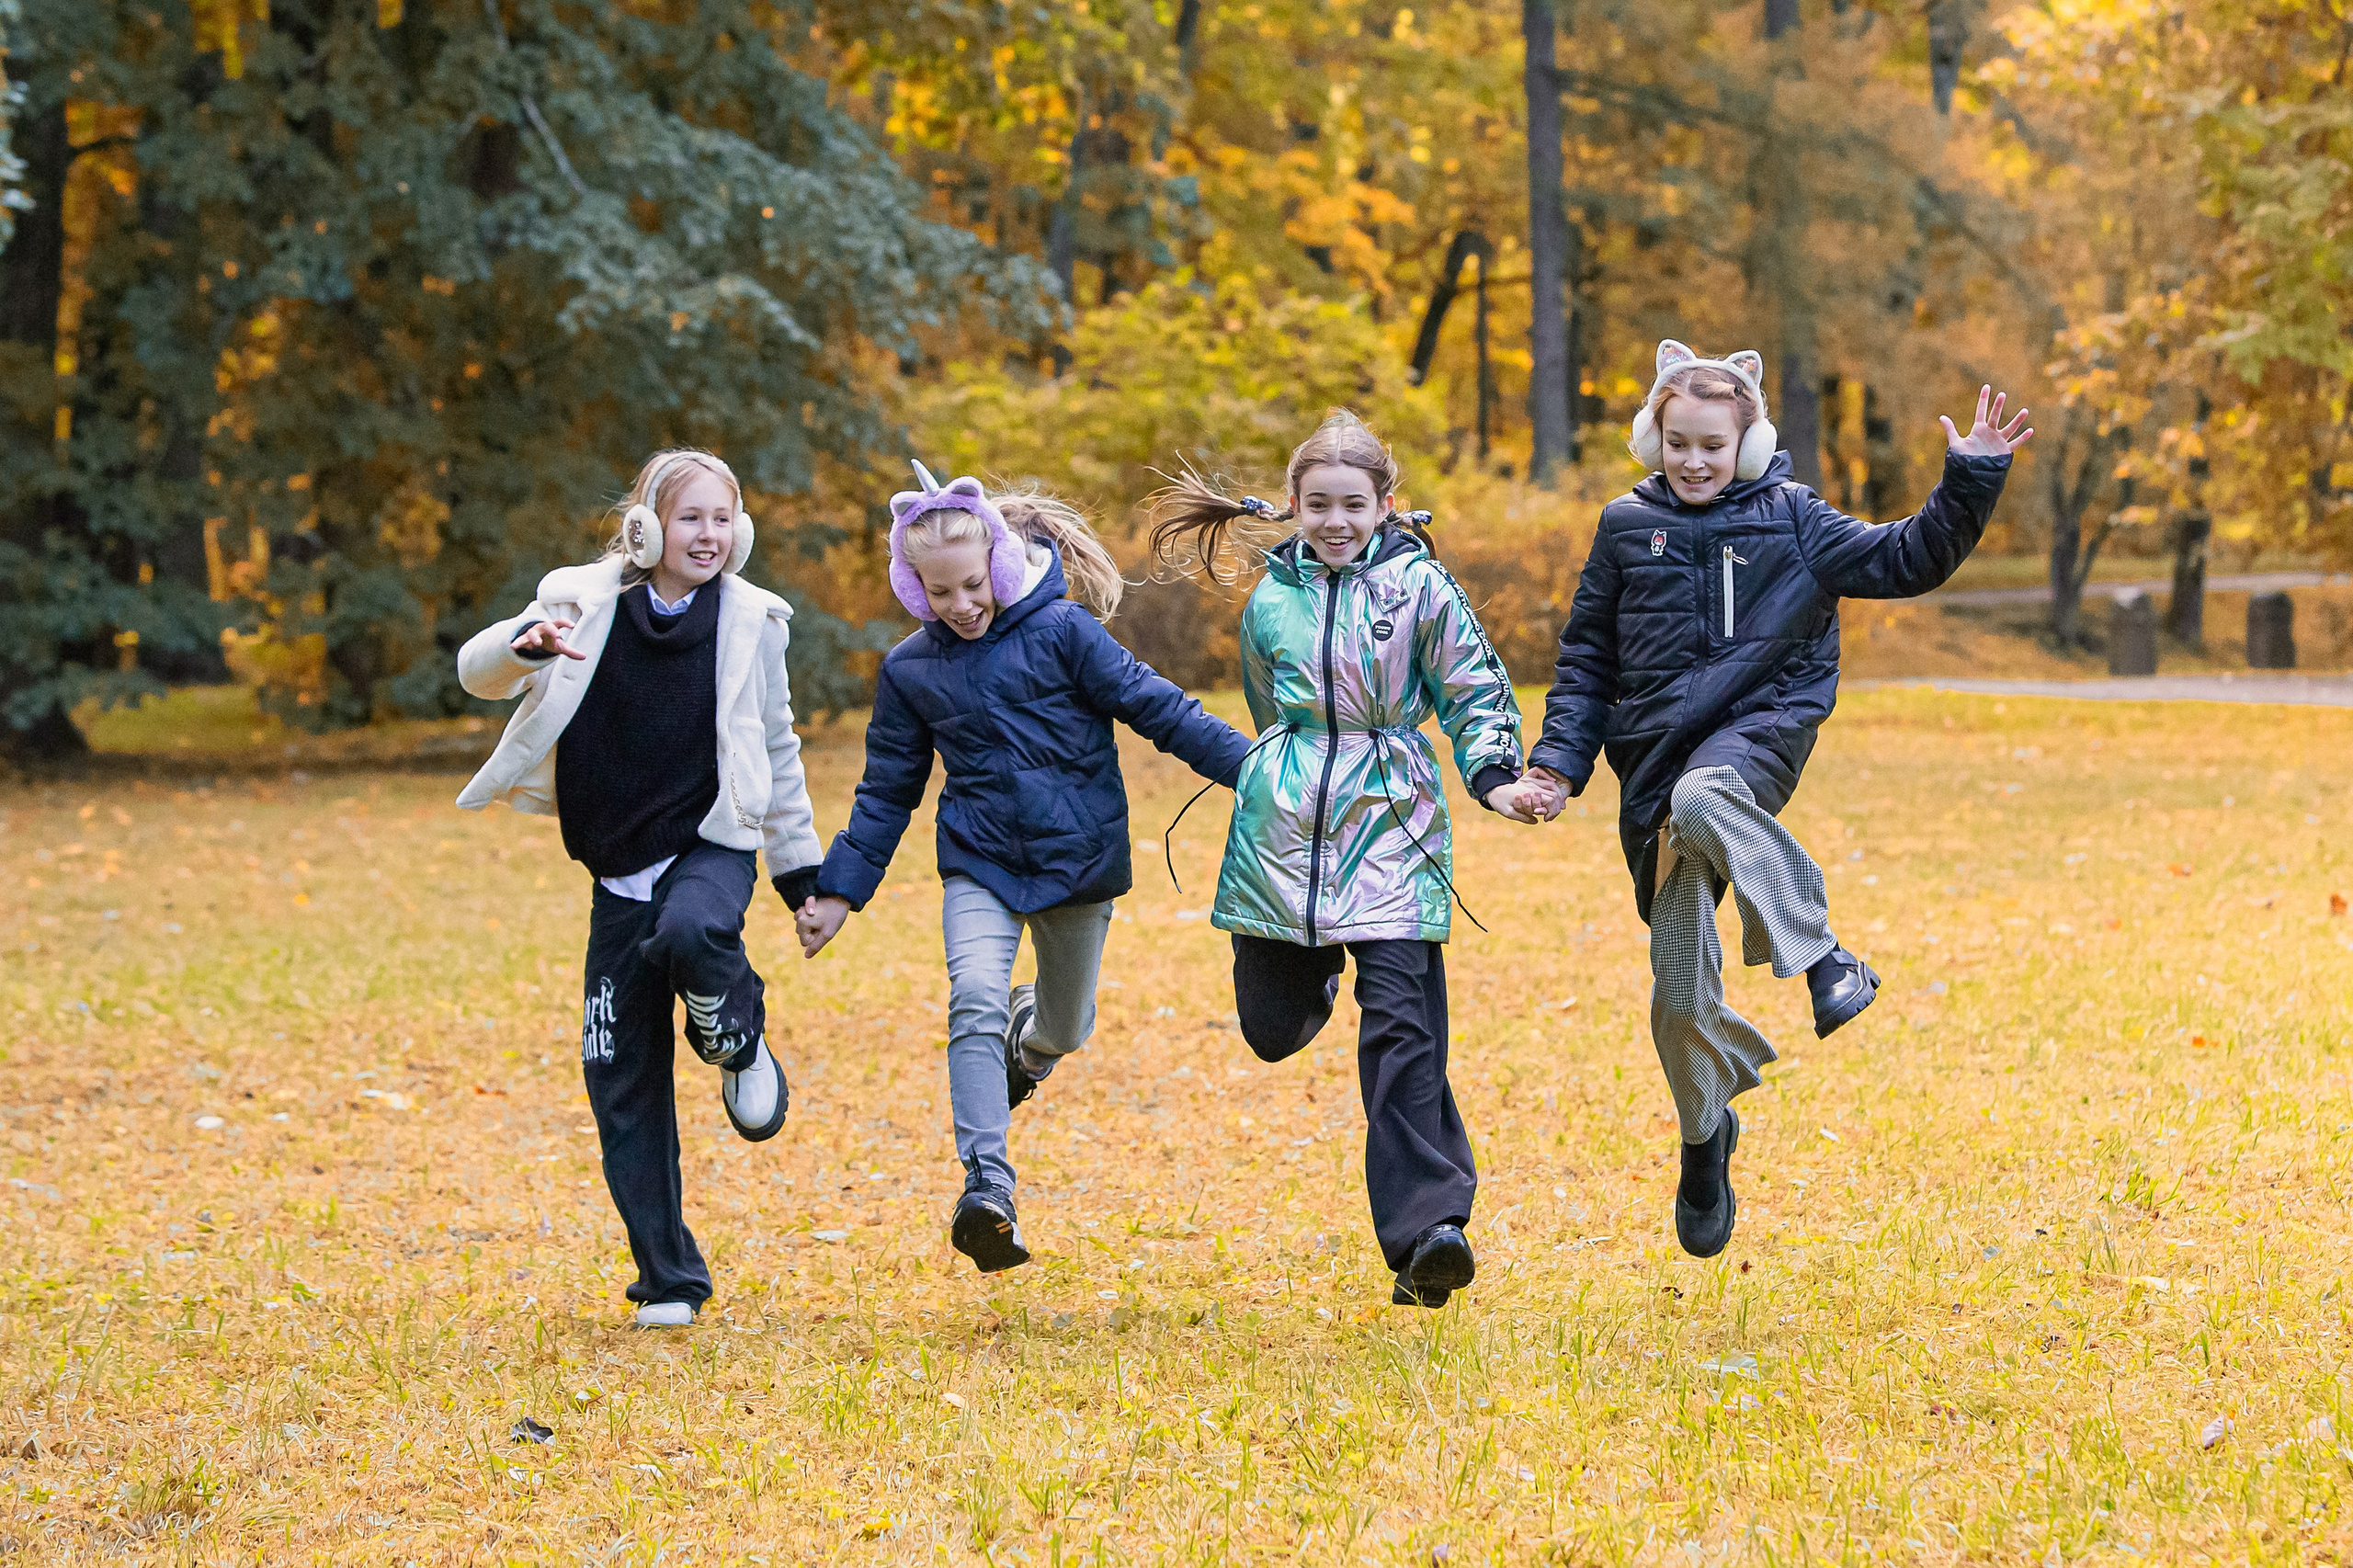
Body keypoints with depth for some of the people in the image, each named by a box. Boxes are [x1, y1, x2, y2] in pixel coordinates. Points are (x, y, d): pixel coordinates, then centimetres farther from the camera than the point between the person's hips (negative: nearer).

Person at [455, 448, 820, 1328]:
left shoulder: (750, 621, 1)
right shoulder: (588, 603, -1)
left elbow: (777, 752, 11)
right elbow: (476, 673, -7)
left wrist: (802, 872, 14)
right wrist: (524, 645, -30)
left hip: (714, 844, -2)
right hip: (620, 867, 2)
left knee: (690, 933, -38)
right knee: (621, 1078, -1)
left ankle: (741, 1047, -5)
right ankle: (669, 1279, 9)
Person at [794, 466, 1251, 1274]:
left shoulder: (1062, 631, -8)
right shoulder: (908, 670, 2)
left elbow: (1158, 708, -8)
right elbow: (888, 791, 11)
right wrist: (838, 890, 9)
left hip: (1079, 859, -1)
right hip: (980, 865, 1)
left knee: (1066, 1028, 14)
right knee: (975, 1002, -24)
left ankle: (1029, 1033, 54)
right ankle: (987, 1188, -30)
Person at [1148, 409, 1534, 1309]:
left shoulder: (1420, 588, -2)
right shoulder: (1271, 601, 8)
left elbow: (1475, 693, 3)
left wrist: (1494, 776, -12)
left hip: (1389, 829, -3)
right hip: (1284, 830, 3)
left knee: (1401, 1021, -14)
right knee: (1271, 1028, 9)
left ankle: (1427, 1230, -17)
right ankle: (1316, 974, 47)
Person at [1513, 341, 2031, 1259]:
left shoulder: (1790, 520, 4)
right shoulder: (1627, 528, 9)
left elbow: (1905, 562, 4)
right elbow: (1587, 660, 14)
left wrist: (1970, 480, -9)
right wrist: (1559, 761, 4)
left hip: (1760, 727, -3)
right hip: (1655, 754, 3)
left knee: (1702, 800, -41)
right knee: (1680, 981, 1)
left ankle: (1819, 956, -33)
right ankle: (1707, 1136, 23)